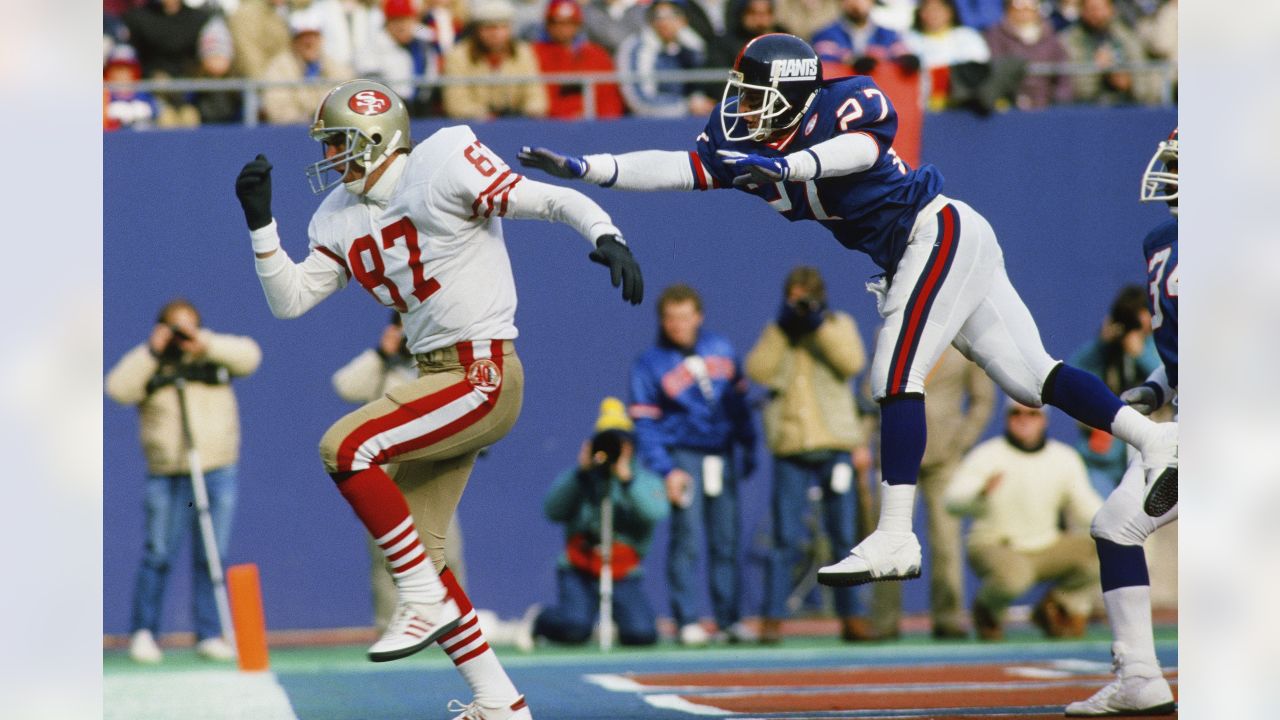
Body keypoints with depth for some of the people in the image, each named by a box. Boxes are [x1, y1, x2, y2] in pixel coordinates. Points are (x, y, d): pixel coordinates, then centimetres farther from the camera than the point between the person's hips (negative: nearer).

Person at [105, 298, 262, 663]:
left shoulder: (213, 356, 9)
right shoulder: (148, 365, 6)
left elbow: (249, 356, -5)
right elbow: (118, 389, -9)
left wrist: (206, 345, -13)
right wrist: (151, 352, -11)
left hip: (218, 470, 1)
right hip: (167, 474, -1)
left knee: (212, 556, 2)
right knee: (159, 555, -3)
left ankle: (210, 634, 8)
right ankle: (143, 632, 7)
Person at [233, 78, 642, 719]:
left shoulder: (443, 167, -10)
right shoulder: (340, 220, 13)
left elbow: (555, 202, -11)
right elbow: (289, 300, 12)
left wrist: (607, 237, -28)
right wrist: (260, 220, 4)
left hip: (483, 374, -9)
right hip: (436, 379, 9)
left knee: (344, 448, -23)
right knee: (414, 550, 7)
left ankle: (427, 601, -14)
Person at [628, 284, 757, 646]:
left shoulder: (721, 349, 8)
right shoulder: (649, 364, -2)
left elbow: (739, 401, 14)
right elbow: (644, 425, -5)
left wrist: (748, 449, 10)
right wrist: (666, 471, -14)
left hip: (722, 457, 4)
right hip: (683, 457, -4)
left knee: (726, 541, 5)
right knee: (686, 537, -10)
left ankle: (730, 619, 11)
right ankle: (686, 622, -8)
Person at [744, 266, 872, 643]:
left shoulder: (839, 325, 9)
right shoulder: (777, 332, 12)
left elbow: (852, 361, -11)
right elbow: (759, 371, -5)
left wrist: (820, 325, -14)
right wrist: (782, 328, -9)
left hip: (834, 446, 0)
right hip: (791, 448, 0)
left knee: (844, 535, 1)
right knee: (786, 539, -5)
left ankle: (850, 617, 7)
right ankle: (772, 619, -3)